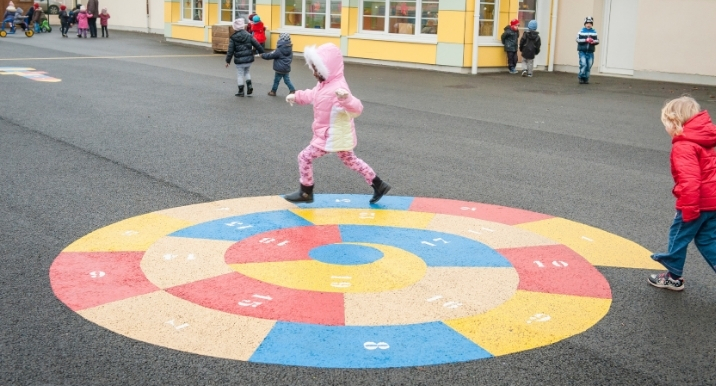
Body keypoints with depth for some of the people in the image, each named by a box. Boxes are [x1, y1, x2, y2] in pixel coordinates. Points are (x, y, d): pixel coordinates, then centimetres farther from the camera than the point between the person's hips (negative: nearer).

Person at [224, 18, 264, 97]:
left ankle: (241, 91, 11)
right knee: (246, 72, 25)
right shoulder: (248, 36, -1)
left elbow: (230, 50, -6)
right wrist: (262, 53, 16)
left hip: (239, 61, -3)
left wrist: (228, 61, 1)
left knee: (240, 75, 8)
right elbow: (257, 45, 2)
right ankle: (249, 85, 8)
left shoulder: (233, 38, -6)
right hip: (249, 59, 3)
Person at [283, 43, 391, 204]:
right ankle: (379, 185, 28)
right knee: (350, 160, 22)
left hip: (333, 136, -10)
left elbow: (356, 109, -39)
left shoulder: (338, 88, -28)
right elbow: (312, 95, 25)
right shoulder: (325, 84, 3)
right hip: (338, 136, 10)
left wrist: (346, 99, -59)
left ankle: (305, 192, 14)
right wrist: (296, 96, 23)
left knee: (304, 157, -1)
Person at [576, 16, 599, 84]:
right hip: (582, 51, -3)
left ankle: (586, 79, 14)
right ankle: (581, 78, -4)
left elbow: (597, 40, 7)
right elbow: (578, 40, -8)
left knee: (589, 66, 4)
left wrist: (593, 41, -15)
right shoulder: (581, 32, 0)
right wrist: (586, 40, -19)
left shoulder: (594, 32, 9)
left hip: (590, 52, 3)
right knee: (583, 64, -14)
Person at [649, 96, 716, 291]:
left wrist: (688, 208, -21)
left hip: (697, 203, -8)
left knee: (678, 236, 10)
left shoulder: (684, 146, -20)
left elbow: (690, 180, -27)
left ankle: (673, 277, 23)